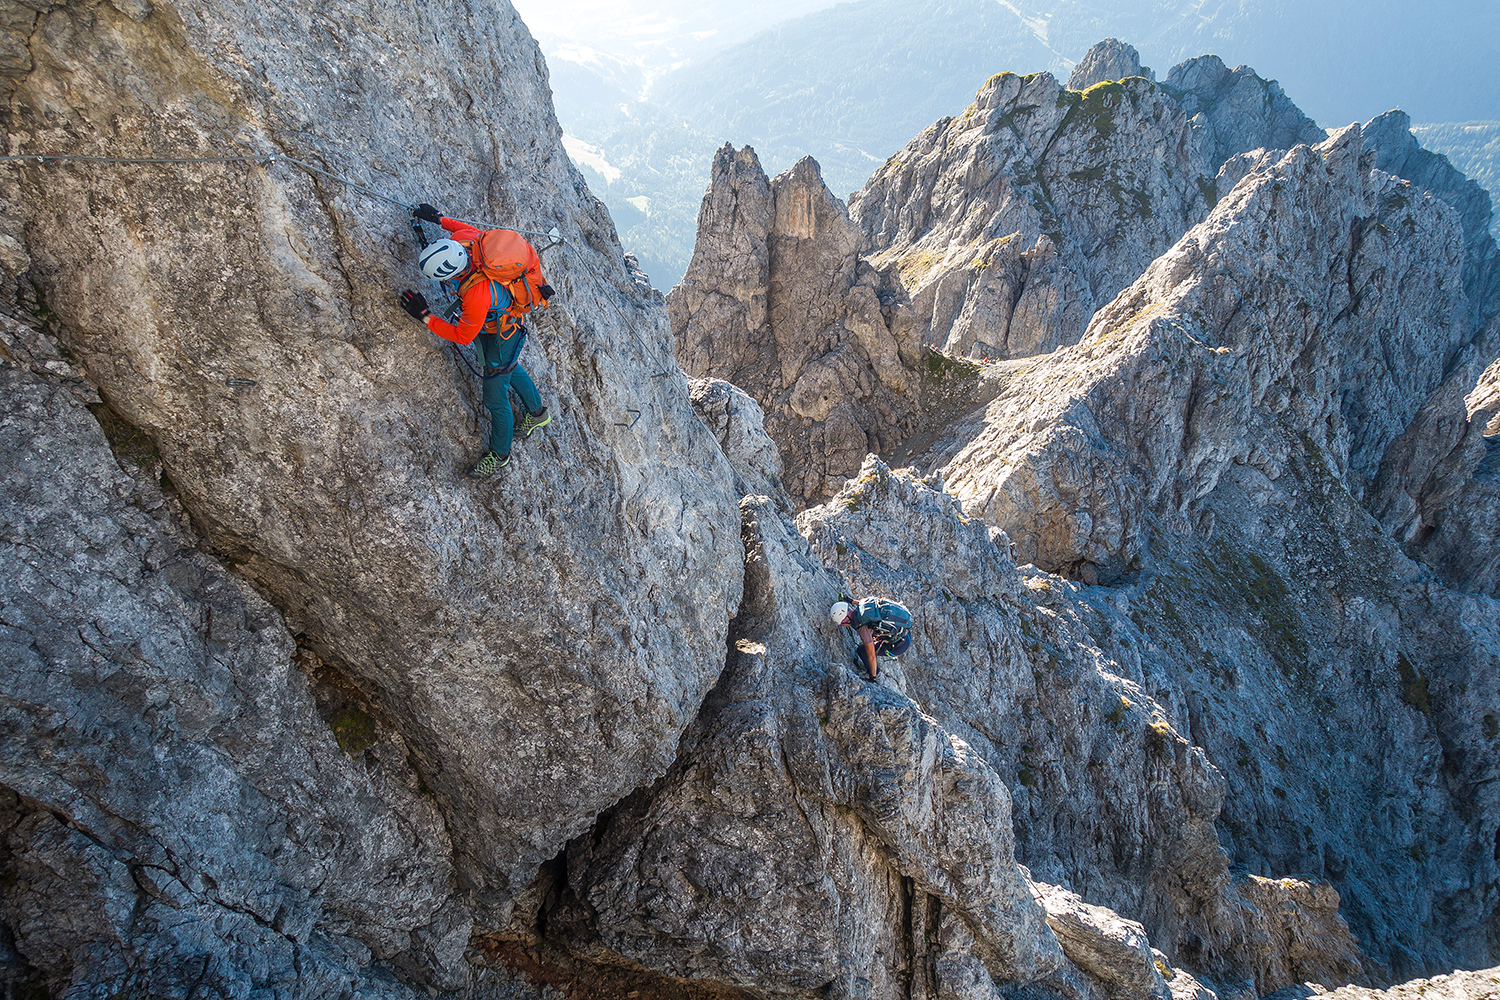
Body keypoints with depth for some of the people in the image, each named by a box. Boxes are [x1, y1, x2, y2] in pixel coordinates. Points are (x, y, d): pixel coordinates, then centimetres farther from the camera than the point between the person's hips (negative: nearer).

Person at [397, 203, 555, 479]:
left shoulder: (478, 295, -47)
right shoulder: (460, 240, -28)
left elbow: (463, 336, -30)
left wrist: (424, 315, -28)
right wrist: (439, 218, 3)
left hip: (502, 333, -8)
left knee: (495, 399, 8)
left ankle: (500, 455, 32)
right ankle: (538, 413, 58)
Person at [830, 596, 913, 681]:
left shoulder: (862, 626, -23)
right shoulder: (862, 603, -3)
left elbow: (871, 656, -17)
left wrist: (873, 676, -2)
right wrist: (852, 601, 36)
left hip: (899, 645, -8)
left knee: (861, 650, 1)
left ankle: (874, 672, 23)